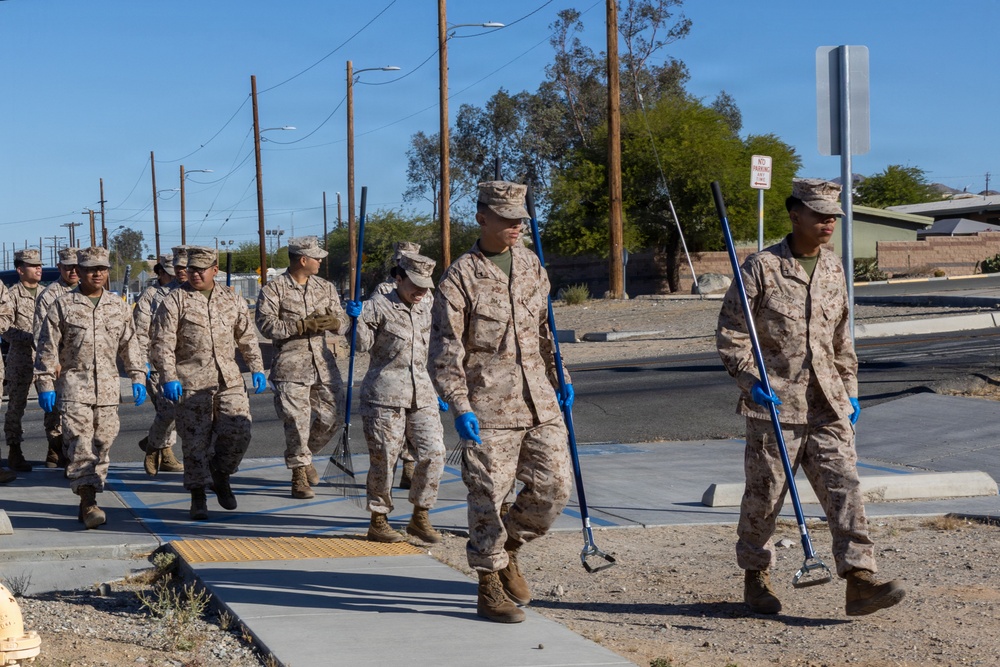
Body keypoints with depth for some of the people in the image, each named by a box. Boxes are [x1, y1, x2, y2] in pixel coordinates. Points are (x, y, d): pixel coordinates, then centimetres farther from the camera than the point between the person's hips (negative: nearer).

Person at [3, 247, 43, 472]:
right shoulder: (12, 295, -3)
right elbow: (6, 330, -8)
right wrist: (33, 338, -17)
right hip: (20, 359, -4)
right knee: (16, 405, 0)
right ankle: (14, 453, 9)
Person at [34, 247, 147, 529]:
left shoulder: (118, 306, 10)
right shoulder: (63, 305, 0)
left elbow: (129, 344, 17)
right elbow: (47, 348, 0)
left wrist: (138, 377, 10)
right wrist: (45, 384, -5)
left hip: (107, 388, 4)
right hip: (73, 384, -4)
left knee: (102, 444, 4)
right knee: (80, 445, -13)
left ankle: (87, 501, 14)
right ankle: (88, 503, -16)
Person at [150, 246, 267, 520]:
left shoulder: (233, 301, 13)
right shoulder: (174, 301, 1)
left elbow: (248, 338, 19)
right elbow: (162, 343, -4)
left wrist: (257, 369, 10)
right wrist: (168, 378, -13)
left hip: (230, 381, 3)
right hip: (191, 383, -3)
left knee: (238, 433, -5)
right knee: (195, 440, -2)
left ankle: (221, 476, 22)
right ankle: (198, 498, 8)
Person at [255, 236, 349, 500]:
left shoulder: (326, 287, 14)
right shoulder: (273, 289, -2)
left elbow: (342, 321, 12)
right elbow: (266, 324, -11)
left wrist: (334, 321, -13)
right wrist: (302, 325, -18)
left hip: (324, 363, 5)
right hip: (291, 367, -5)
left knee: (329, 419, 5)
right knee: (297, 422, -5)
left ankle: (305, 455, 33)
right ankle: (299, 475, 9)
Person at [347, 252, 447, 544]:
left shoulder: (426, 307, 16)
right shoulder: (379, 306, -2)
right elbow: (363, 344, -9)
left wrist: (436, 392, 21)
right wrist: (357, 319, -24)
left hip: (422, 395, 5)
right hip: (385, 394, -5)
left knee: (434, 453, -5)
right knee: (384, 459, -2)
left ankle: (420, 517, 10)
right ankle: (378, 522, 13)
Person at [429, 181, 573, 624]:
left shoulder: (531, 265, 14)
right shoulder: (460, 278, -5)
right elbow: (445, 351, -8)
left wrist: (561, 378, 19)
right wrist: (460, 407, -16)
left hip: (540, 402, 6)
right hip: (489, 408, -6)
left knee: (553, 487, 4)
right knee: (489, 495, -1)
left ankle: (507, 550, 28)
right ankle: (489, 588, 12)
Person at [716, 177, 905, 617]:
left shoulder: (834, 268, 11)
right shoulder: (761, 267, -7)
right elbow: (729, 332, -6)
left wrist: (850, 389, 18)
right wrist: (751, 382, -16)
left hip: (828, 406, 5)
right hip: (774, 406, -4)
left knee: (844, 488, -5)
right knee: (764, 494, 6)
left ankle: (860, 581, -8)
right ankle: (755, 578, 23)